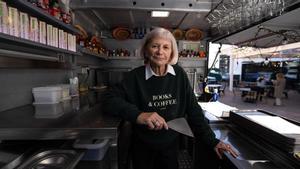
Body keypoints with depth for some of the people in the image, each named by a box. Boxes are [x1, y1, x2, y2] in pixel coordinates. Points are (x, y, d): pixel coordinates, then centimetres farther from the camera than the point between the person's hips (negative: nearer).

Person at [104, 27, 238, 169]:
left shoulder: (179, 75, -9)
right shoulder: (136, 76, -14)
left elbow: (193, 110, -7)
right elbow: (111, 100, -20)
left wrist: (212, 141, -11)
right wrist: (138, 115, -36)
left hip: (171, 145, 2)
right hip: (143, 147, -1)